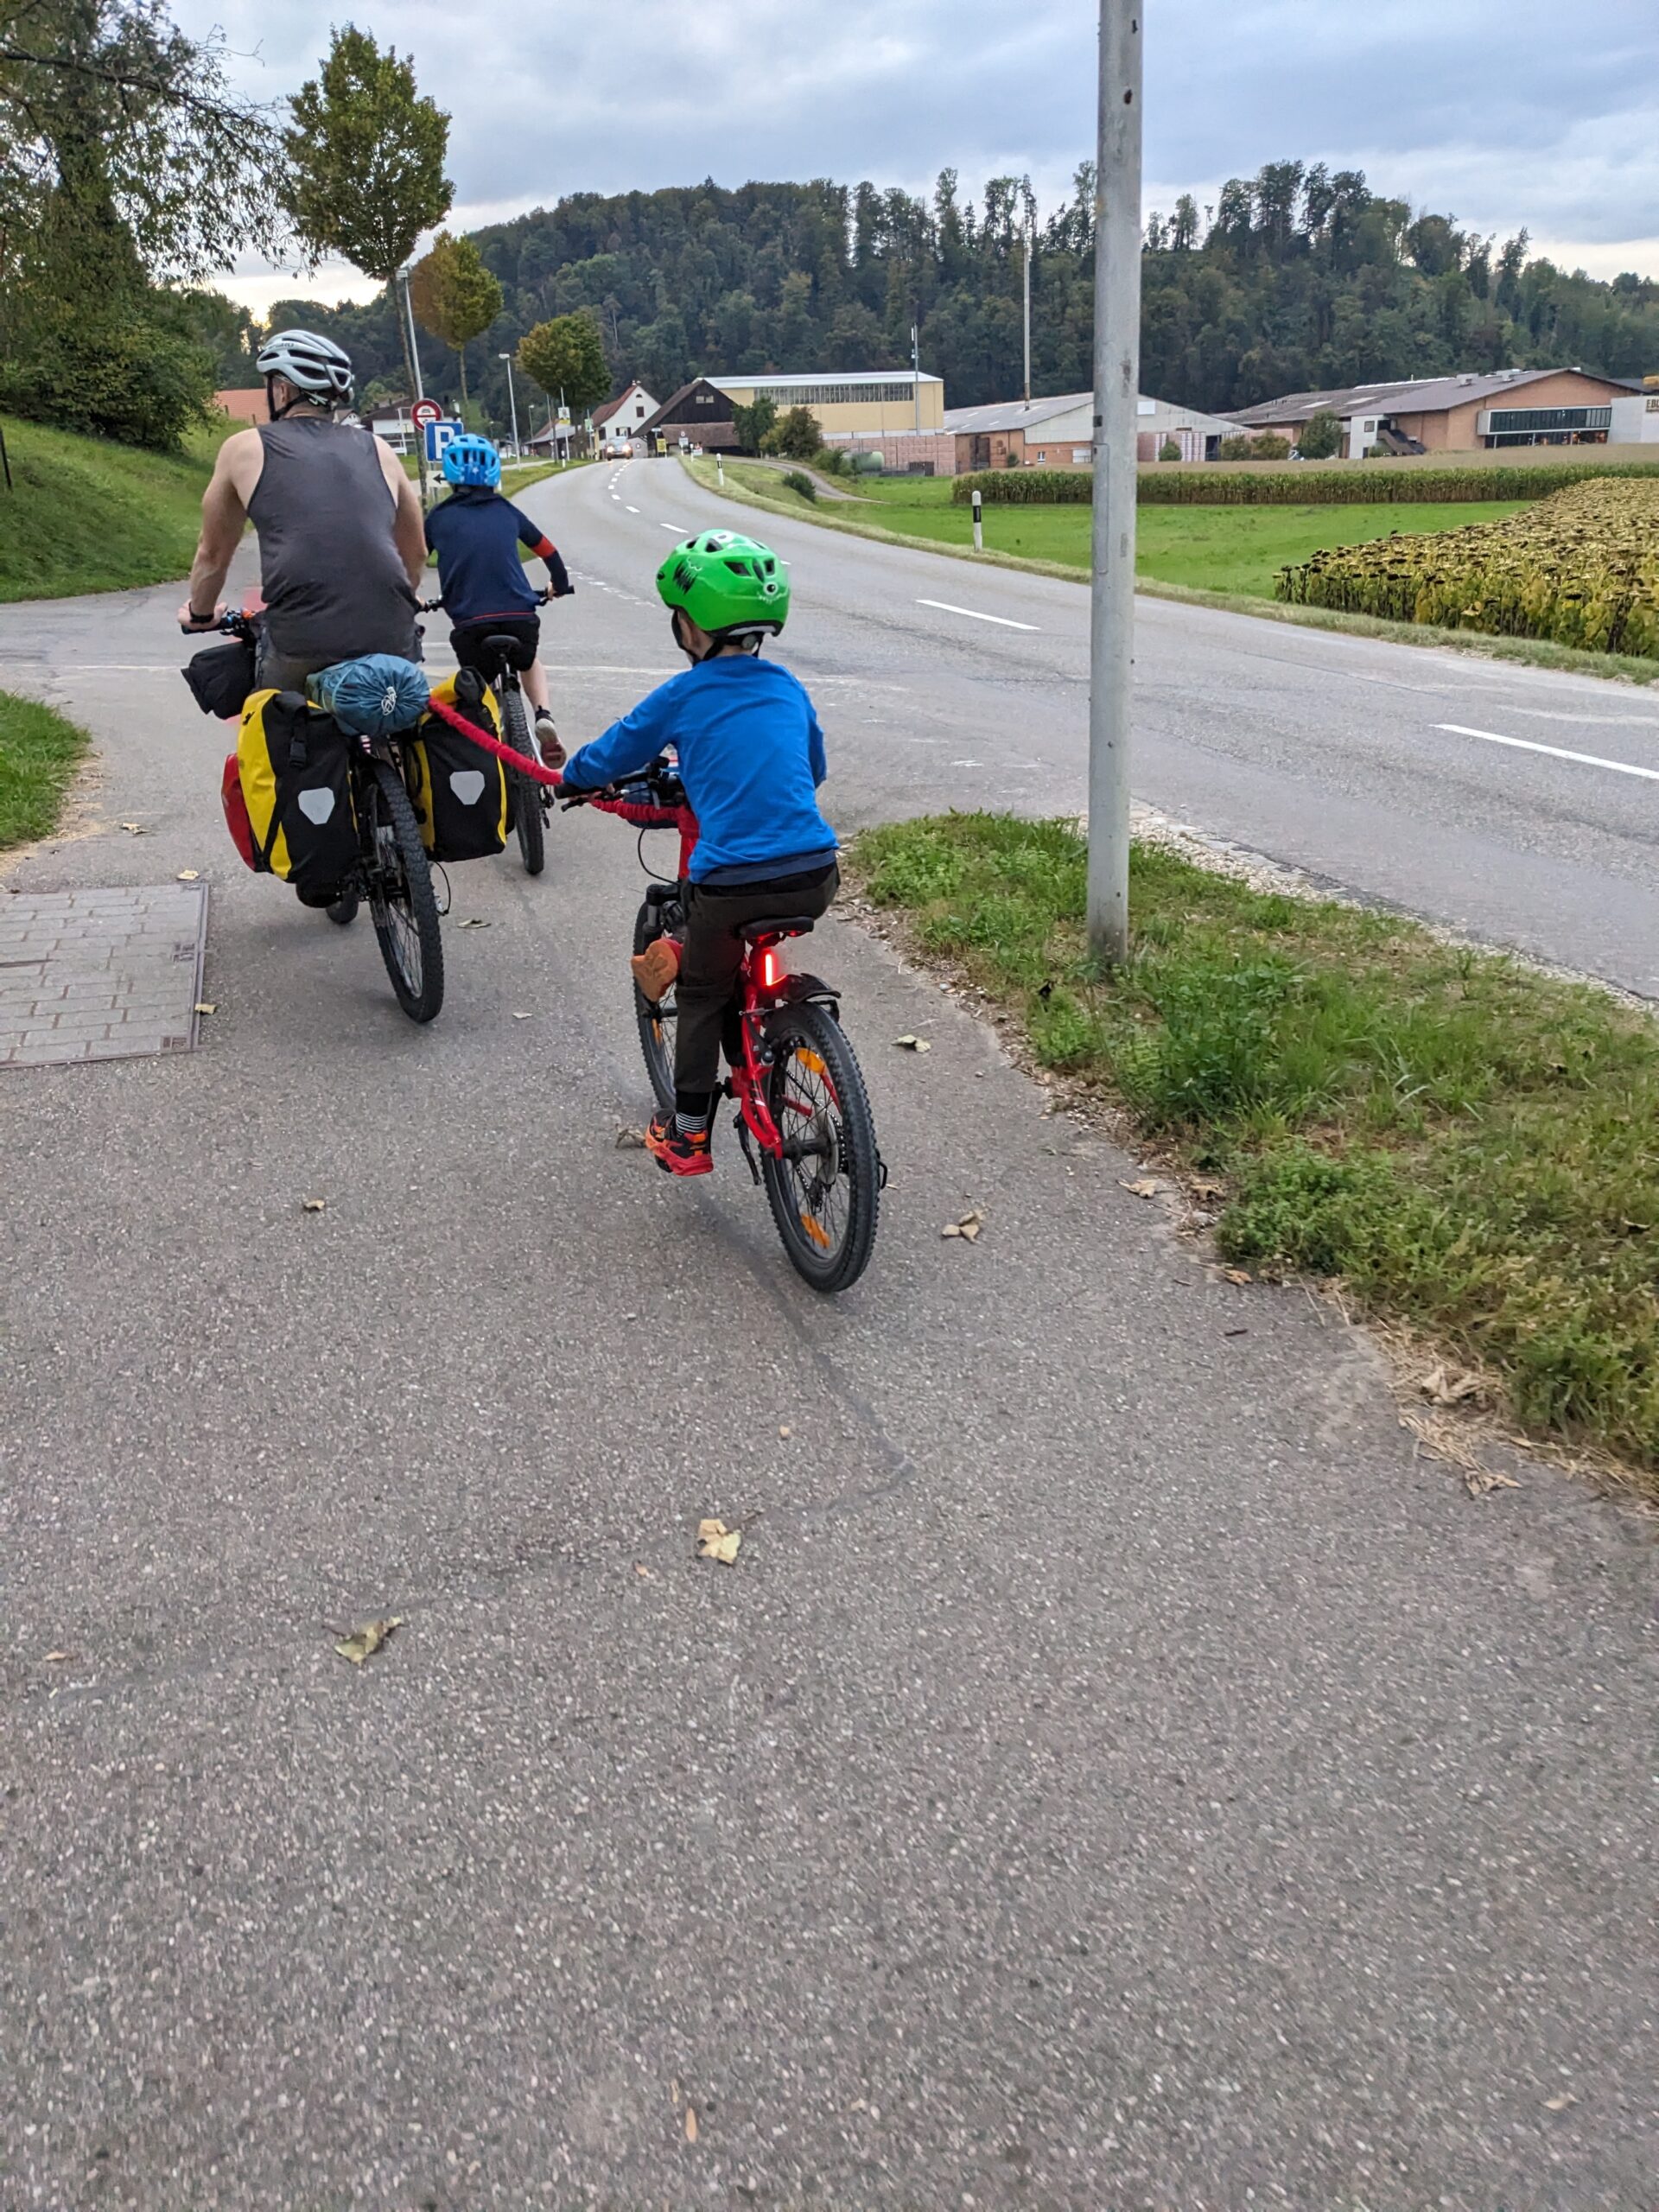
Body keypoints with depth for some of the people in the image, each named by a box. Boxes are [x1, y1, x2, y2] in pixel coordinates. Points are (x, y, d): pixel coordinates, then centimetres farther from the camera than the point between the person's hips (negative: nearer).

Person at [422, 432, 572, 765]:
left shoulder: (439, 516, 11)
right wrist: (561, 584, 42)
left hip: (469, 623, -1)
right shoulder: (505, 510, 15)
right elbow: (546, 549, 25)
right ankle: (543, 715, 6)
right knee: (530, 661, 30)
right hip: (520, 616, 1)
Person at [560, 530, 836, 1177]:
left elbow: (612, 755, 12)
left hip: (732, 881, -3)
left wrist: (571, 776, 34)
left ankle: (687, 1136, 22)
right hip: (815, 875, 4)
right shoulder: (788, 689, 12)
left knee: (702, 995, 16)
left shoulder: (682, 697, -1)